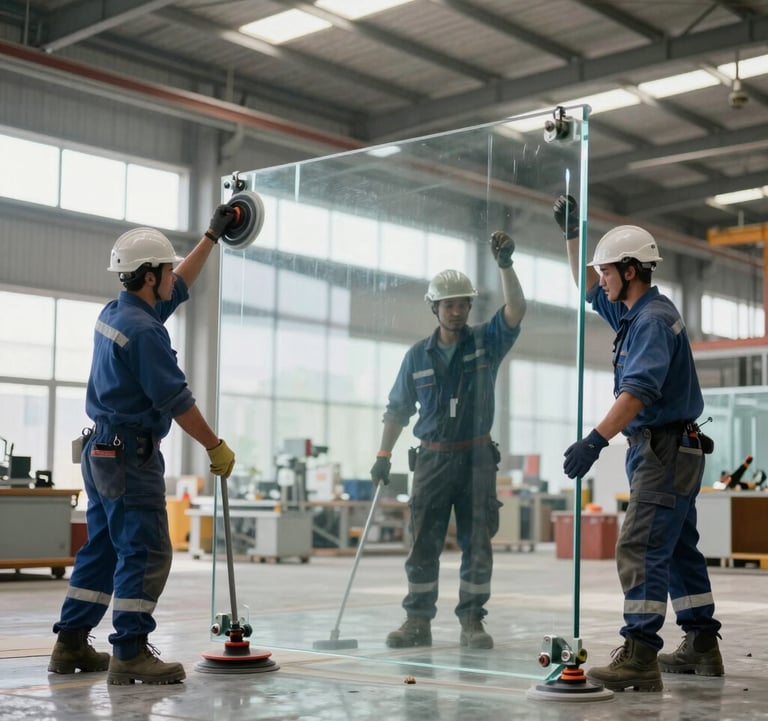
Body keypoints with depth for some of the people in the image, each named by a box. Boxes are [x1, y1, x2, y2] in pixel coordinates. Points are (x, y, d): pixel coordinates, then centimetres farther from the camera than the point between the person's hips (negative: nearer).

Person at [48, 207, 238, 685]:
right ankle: (131, 654, -7)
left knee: (103, 550, 14)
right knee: (146, 553, -7)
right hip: (131, 455, -10)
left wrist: (213, 236, 31)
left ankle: (71, 645, 19)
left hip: (101, 450, 10)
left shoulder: (115, 314, 12)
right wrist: (217, 448, -8)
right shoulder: (143, 330, -18)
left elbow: (181, 287, 26)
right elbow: (177, 401, -18)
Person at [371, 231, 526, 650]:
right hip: (432, 458, 1)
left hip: (477, 458, -1)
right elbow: (398, 408, 10)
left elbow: (515, 310, -15)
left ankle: (471, 623, 9)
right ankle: (418, 623, 8)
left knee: (477, 543, 1)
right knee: (422, 543, 0)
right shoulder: (417, 356, 6)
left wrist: (505, 265, -25)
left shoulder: (486, 343, 2)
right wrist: (384, 454, 3)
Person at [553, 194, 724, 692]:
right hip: (668, 451, 11)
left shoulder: (653, 319, -18)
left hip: (666, 450, -11)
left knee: (641, 549, -14)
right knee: (679, 549, 15)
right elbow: (588, 290, 30)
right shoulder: (633, 311, 12)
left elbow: (639, 391, -31)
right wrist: (572, 235, 24)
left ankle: (640, 657, -15)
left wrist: (596, 440, -38)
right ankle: (702, 648, 24)